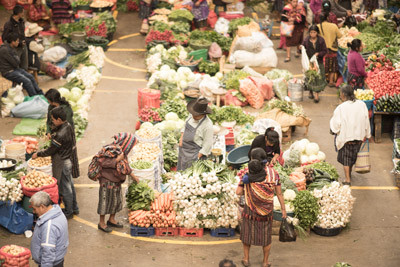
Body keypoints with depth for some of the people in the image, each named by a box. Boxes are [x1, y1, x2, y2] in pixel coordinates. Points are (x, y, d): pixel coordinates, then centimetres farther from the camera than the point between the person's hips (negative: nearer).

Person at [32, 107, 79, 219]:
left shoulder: (61, 135, -30)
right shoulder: (68, 126, -3)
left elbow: (51, 151, -20)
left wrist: (38, 154, -7)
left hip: (62, 163, -9)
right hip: (68, 160, 9)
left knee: (65, 188, 6)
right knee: (70, 185, 22)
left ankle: (69, 212, 20)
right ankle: (74, 208, 36)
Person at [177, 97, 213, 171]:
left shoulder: (207, 125, -25)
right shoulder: (192, 116, -4)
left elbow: (207, 145, -20)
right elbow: (185, 126, 16)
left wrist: (197, 158, -18)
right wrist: (181, 139, 4)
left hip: (196, 153, -8)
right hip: (184, 149, 8)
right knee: (181, 170, 16)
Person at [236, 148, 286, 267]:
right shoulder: (274, 173, -12)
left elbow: (238, 192, -13)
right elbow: (279, 193, -6)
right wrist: (283, 209, 4)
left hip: (250, 209, -1)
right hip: (267, 211, 1)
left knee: (247, 234, 21)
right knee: (266, 237, 18)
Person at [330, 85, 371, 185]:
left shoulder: (340, 108, -21)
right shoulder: (362, 104, -9)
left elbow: (336, 124, -15)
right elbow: (366, 121, -2)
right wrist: (366, 135, 9)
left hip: (345, 136, -4)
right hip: (359, 136, 4)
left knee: (345, 158, 12)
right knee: (353, 155, 24)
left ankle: (348, 180, 11)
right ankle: (349, 174, 43)